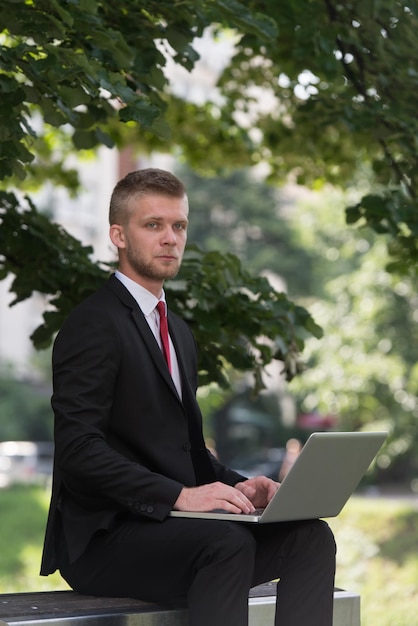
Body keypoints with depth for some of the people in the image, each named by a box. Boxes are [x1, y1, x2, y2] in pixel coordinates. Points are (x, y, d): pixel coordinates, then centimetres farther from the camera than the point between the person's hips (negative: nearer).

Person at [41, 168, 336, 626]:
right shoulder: (93, 325, -8)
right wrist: (180, 495, -26)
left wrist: (235, 486, 3)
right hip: (100, 539, -8)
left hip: (166, 524, 8)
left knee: (310, 535, -13)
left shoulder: (179, 333, 22)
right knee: (228, 543, -34)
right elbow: (79, 448, -19)